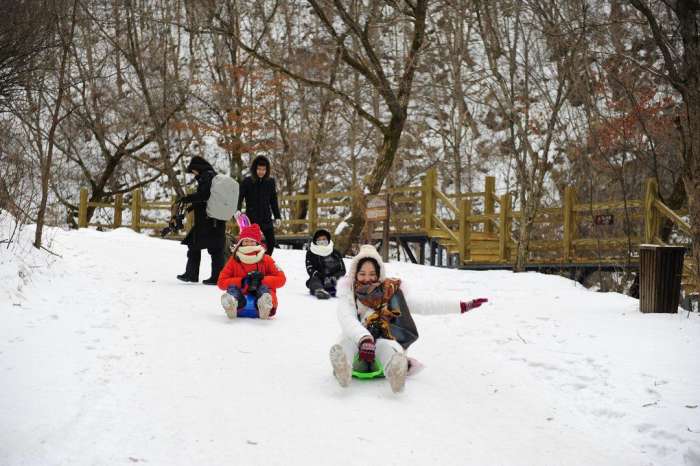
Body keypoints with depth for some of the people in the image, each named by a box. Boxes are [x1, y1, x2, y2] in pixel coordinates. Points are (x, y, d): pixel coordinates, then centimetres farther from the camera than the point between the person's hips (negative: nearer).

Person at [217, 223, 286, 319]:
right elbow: (221, 281, 2)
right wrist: (242, 281, -13)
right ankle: (231, 304, -60)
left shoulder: (266, 260, 9)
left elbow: (281, 279, 1)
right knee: (232, 287, -25)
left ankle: (265, 307, -65)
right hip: (241, 299, 1)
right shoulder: (234, 260, 10)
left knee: (264, 287, -30)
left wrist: (261, 280, -14)